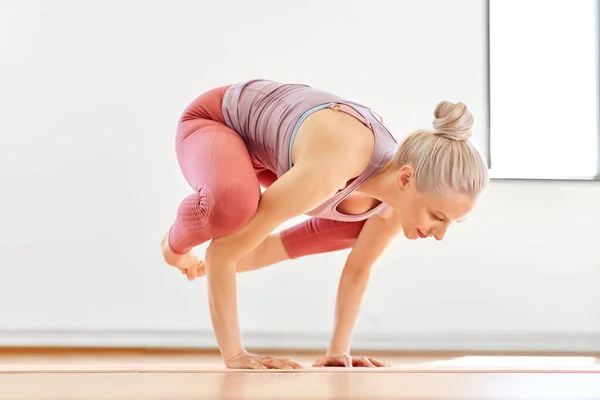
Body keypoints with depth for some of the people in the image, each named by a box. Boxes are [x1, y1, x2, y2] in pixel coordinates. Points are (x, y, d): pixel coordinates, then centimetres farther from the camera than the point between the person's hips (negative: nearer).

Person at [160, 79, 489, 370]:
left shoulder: (399, 192, -21)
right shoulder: (328, 170, -44)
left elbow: (359, 267, -1)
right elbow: (221, 251, -38)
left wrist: (339, 349, -2)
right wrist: (234, 355, -35)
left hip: (265, 141, 6)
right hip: (213, 122, -6)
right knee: (234, 204, -40)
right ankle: (177, 245, -3)